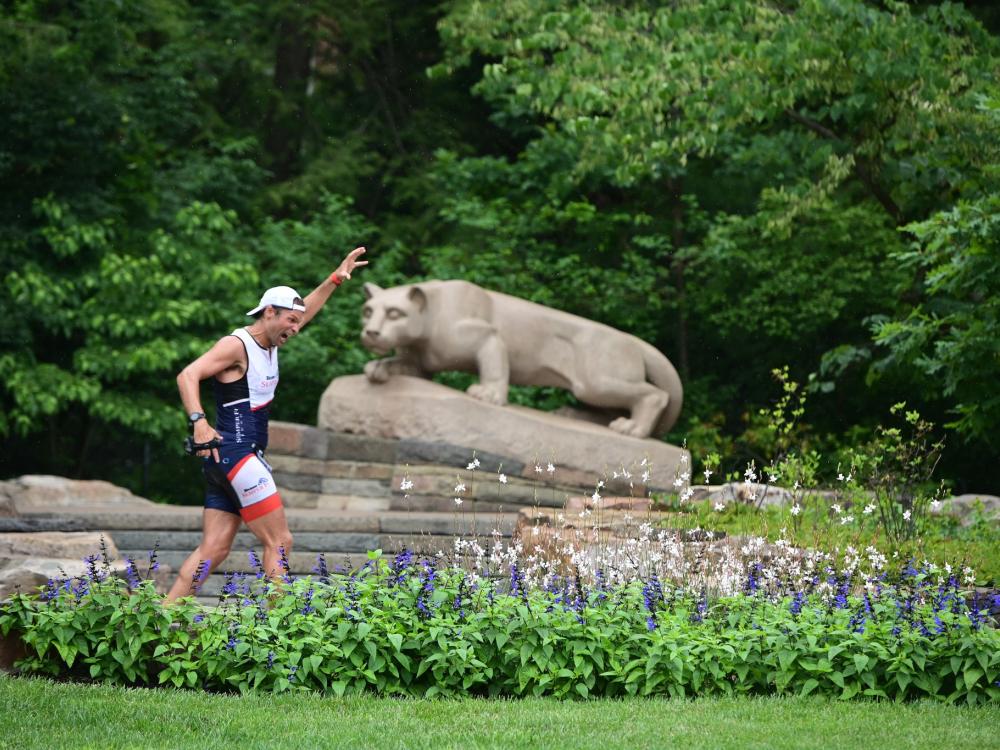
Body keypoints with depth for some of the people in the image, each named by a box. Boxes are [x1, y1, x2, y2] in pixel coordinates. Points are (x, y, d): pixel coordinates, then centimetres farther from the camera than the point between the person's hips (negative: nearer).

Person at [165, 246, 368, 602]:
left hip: (245, 458, 9)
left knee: (214, 549, 2)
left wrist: (336, 278, 32)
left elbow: (304, 311, 33)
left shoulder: (270, 343, 15)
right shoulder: (236, 345, -11)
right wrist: (199, 422, -32)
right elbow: (187, 376, -21)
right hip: (233, 453, -9)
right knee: (280, 542, -10)